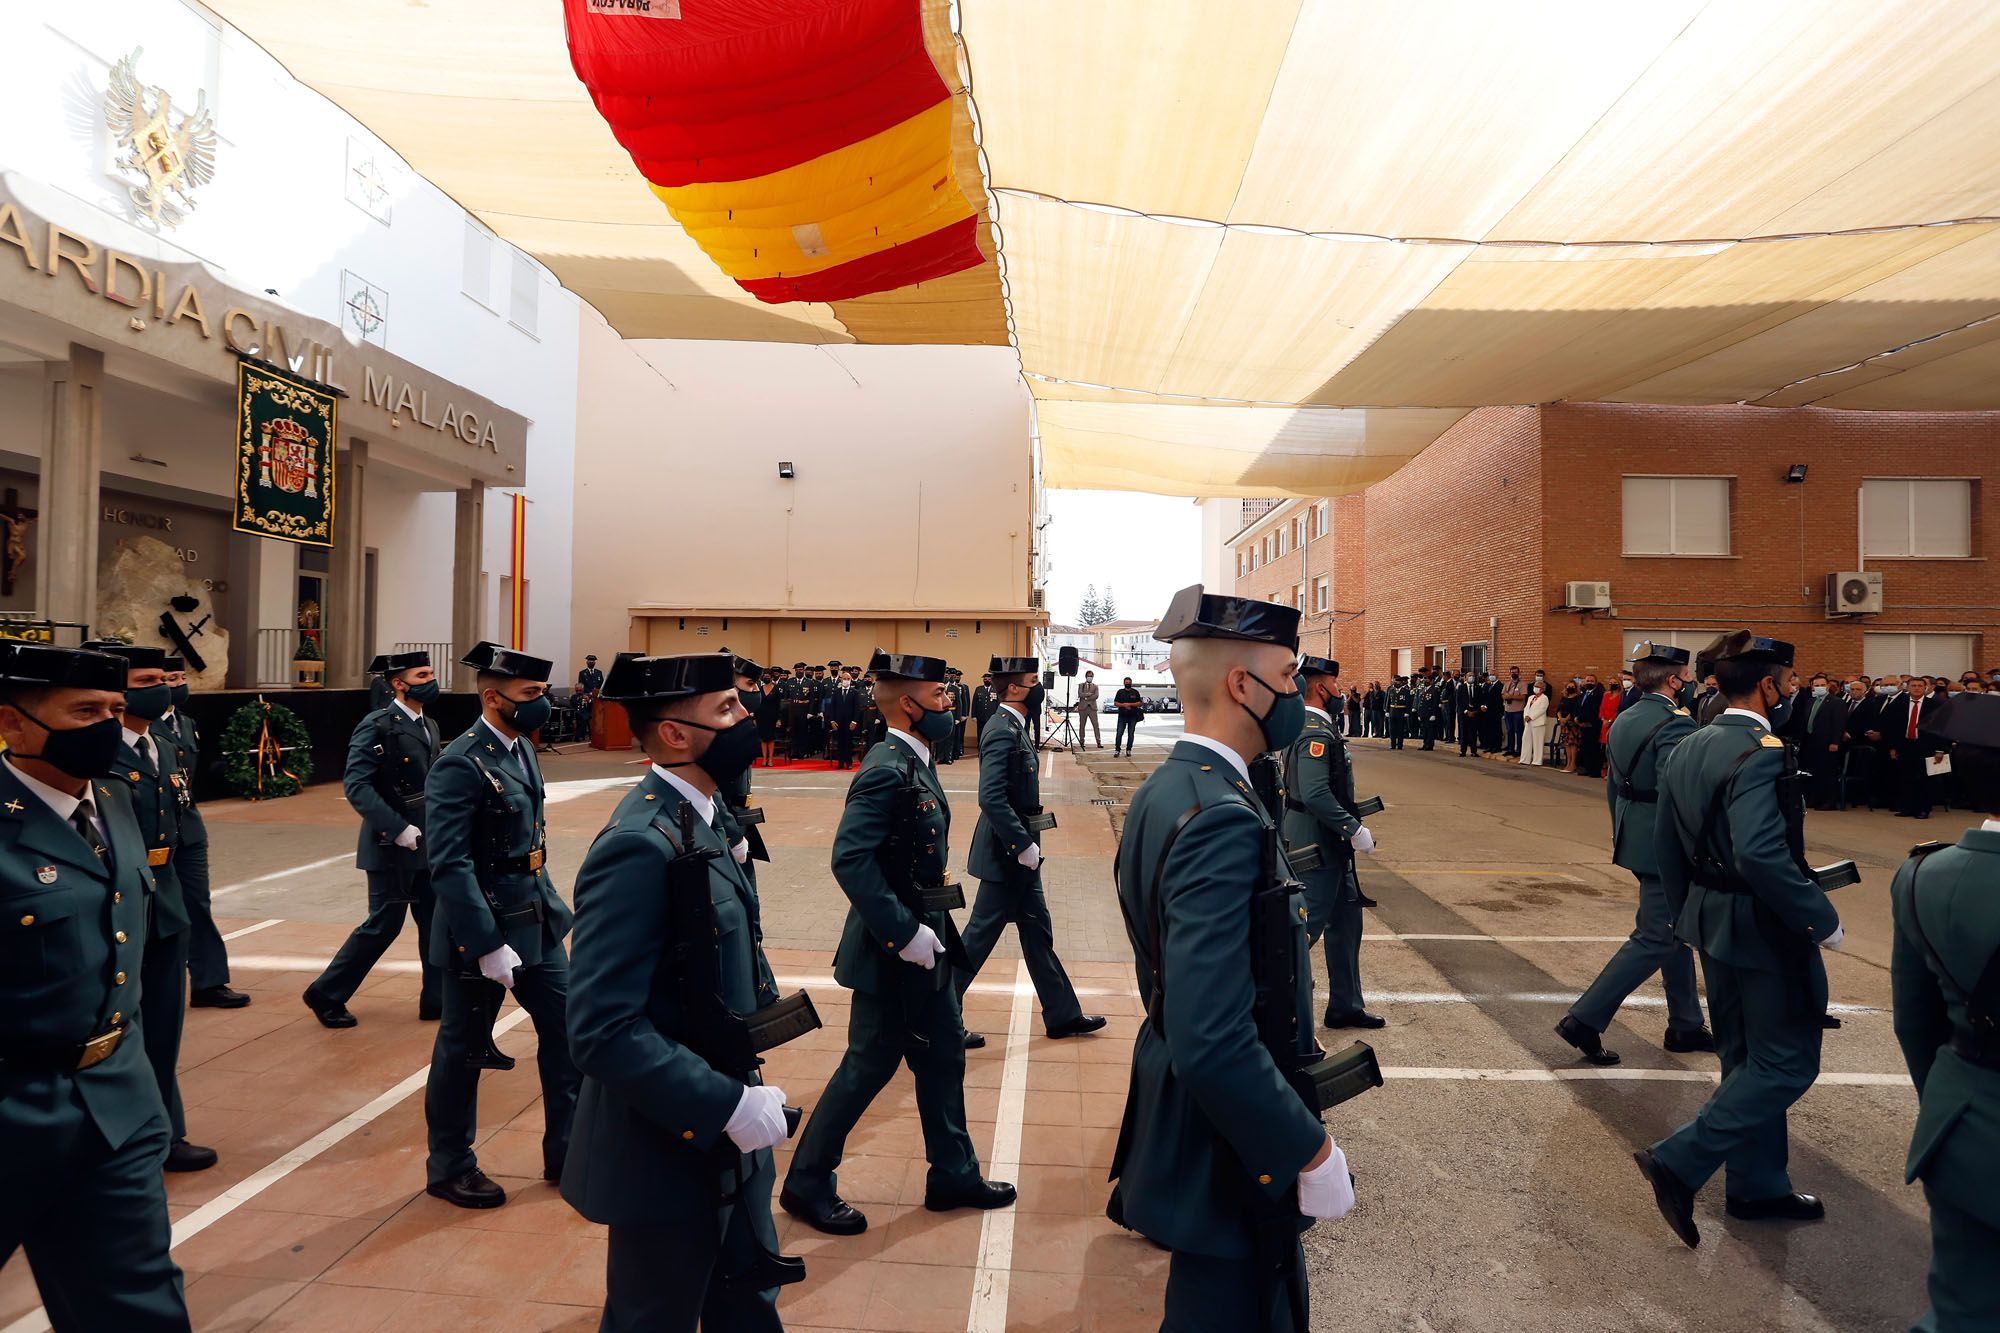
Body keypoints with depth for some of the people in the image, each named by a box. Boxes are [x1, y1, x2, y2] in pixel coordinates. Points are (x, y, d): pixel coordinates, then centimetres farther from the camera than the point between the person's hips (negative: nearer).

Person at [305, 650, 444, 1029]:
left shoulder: (430, 726, 12)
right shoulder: (377, 726, -13)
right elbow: (356, 785, -20)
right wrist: (398, 829, -24)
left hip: (427, 845, 8)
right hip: (391, 845, -7)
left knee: (437, 921, 9)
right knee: (384, 925, 1)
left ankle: (437, 999, 19)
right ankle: (326, 995, 19)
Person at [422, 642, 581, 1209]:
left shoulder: (521, 750, 6)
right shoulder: (461, 765, -21)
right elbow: (450, 867, -24)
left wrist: (547, 902, 16)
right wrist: (488, 945, -24)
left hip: (538, 920, 8)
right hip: (483, 927, -8)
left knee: (565, 1028, 13)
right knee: (462, 1048, 10)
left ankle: (566, 1151, 27)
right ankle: (449, 1167, 29)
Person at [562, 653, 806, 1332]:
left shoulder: (703, 817, 3)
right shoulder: (639, 846, -26)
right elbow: (604, 1031, -29)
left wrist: (745, 1094, 8)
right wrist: (726, 1105, -26)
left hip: (725, 1138, 8)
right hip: (666, 1151, -8)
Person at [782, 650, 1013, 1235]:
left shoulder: (914, 762, 6)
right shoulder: (887, 770, -23)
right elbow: (851, 859, -31)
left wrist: (936, 871, 5)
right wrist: (904, 934, -28)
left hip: (925, 938, 9)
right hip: (891, 952, -9)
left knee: (943, 1055, 19)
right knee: (869, 1066, 5)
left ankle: (954, 1174, 35)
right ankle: (808, 1184, 24)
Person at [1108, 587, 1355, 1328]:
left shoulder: (1167, 788, 3)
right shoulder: (1222, 818, -28)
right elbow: (1214, 1044, -33)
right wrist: (1312, 1151, -19)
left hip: (1183, 1114, 9)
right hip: (1226, 1154, -9)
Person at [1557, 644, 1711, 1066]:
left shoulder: (1623, 720, 8)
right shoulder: (1675, 724, -20)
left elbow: (1613, 785, 15)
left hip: (1634, 838, 9)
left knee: (1676, 931, 21)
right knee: (1655, 940, -1)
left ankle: (1685, 1027, 32)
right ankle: (1584, 1020, -3)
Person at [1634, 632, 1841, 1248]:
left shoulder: (1688, 749, 6)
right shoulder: (1761, 753, -21)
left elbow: (1667, 845, 12)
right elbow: (1762, 855, -33)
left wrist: (1688, 915, 21)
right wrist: (1822, 919, -22)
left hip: (1714, 923, 9)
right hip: (1766, 928, -9)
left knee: (1746, 1059, 19)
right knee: (1787, 1064, 4)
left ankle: (1758, 1187, 32)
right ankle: (1678, 1162, 1)